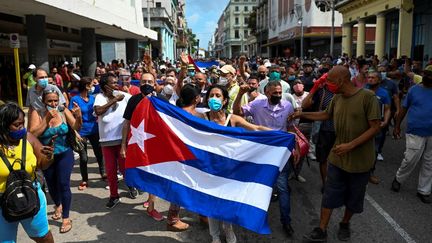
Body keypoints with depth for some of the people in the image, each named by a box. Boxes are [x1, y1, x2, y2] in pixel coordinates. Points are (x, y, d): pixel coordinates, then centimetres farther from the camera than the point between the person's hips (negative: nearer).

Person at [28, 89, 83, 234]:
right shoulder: (37, 113, -13)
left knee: (63, 184, -9)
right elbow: (33, 133, -22)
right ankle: (58, 205, 48)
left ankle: (66, 218, 5)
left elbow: (76, 128, -14)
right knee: (51, 184, 18)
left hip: (64, 154, -1)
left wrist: (78, 117, -33)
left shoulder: (63, 111, -11)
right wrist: (47, 119, -29)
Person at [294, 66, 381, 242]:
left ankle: (345, 224, 38)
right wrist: (302, 114, 13)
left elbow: (375, 127, -18)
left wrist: (351, 145, -25)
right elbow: (326, 115, 19)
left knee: (353, 197, 15)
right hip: (338, 157, 4)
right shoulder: (336, 98, 0)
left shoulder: (367, 96, -17)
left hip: (360, 160, -4)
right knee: (330, 195, 7)